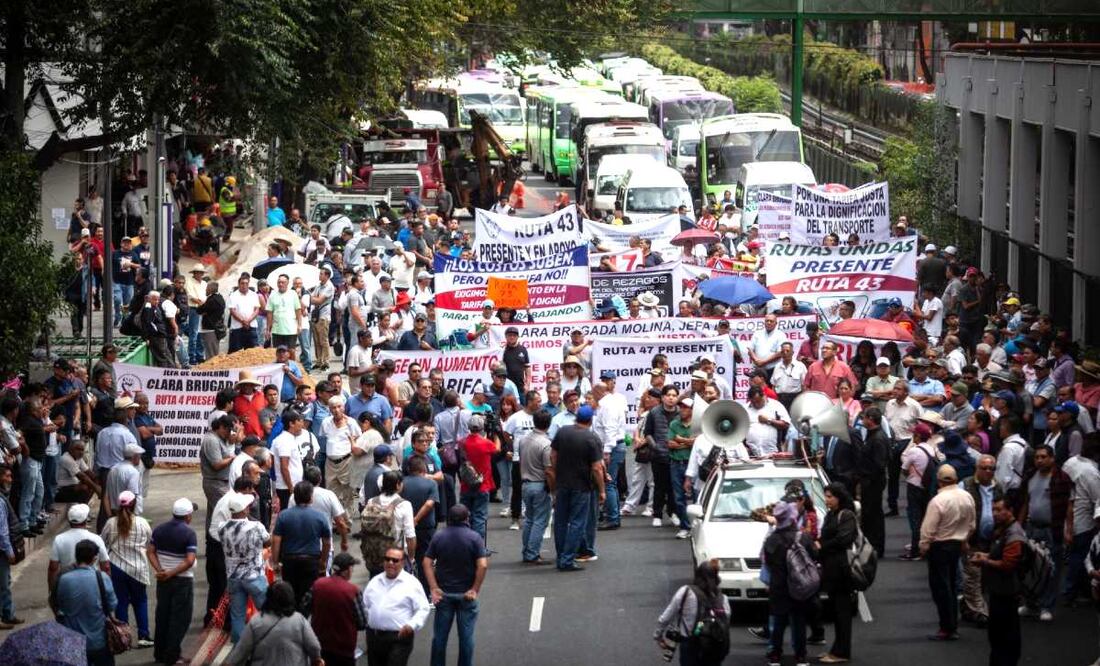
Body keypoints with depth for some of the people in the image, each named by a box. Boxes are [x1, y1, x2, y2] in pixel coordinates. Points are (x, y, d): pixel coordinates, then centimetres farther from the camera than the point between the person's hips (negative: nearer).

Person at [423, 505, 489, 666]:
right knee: (466, 635, 8)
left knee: (440, 635, 11)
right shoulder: (474, 538, -10)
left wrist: (434, 588, -7)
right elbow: (483, 565, -18)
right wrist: (475, 589, -11)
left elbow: (427, 563, -6)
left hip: (444, 593, 2)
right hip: (466, 594, -2)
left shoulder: (438, 536, -2)